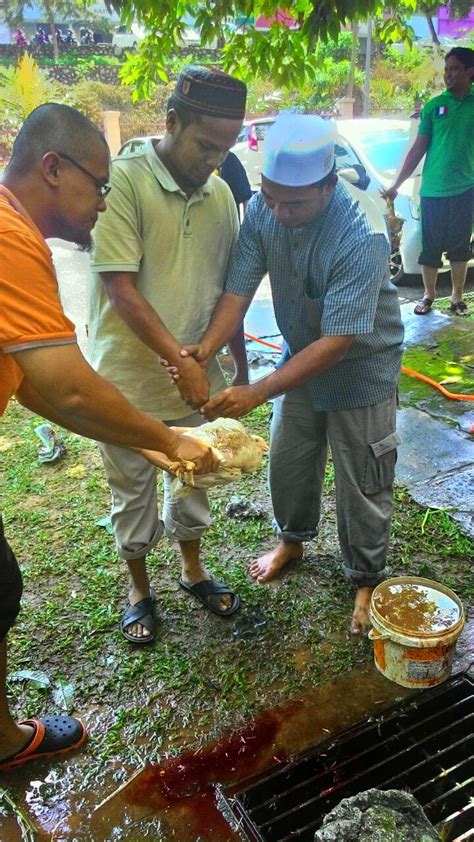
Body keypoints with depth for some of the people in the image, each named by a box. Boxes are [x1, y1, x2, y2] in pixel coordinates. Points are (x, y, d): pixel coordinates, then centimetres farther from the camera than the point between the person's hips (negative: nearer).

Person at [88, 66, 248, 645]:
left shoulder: (220, 194, 3)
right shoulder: (123, 182, -15)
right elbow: (119, 289, -19)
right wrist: (180, 360, -22)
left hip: (198, 374, 5)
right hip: (130, 378, -5)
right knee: (133, 489, 12)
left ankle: (191, 568, 42)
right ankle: (138, 588, 34)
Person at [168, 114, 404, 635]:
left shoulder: (361, 238, -34)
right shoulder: (262, 210, -16)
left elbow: (337, 341, -34)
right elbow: (239, 287, -16)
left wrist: (255, 394, -38)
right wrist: (206, 348, -35)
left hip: (360, 368, -5)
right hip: (300, 356, 5)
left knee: (361, 484, 7)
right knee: (287, 461, 17)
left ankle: (365, 580, 30)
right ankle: (292, 539, 46)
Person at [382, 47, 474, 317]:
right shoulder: (434, 106, 3)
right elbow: (418, 149, 4)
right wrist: (396, 185, 1)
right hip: (432, 191, 0)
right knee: (430, 247, 5)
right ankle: (429, 295, 21)